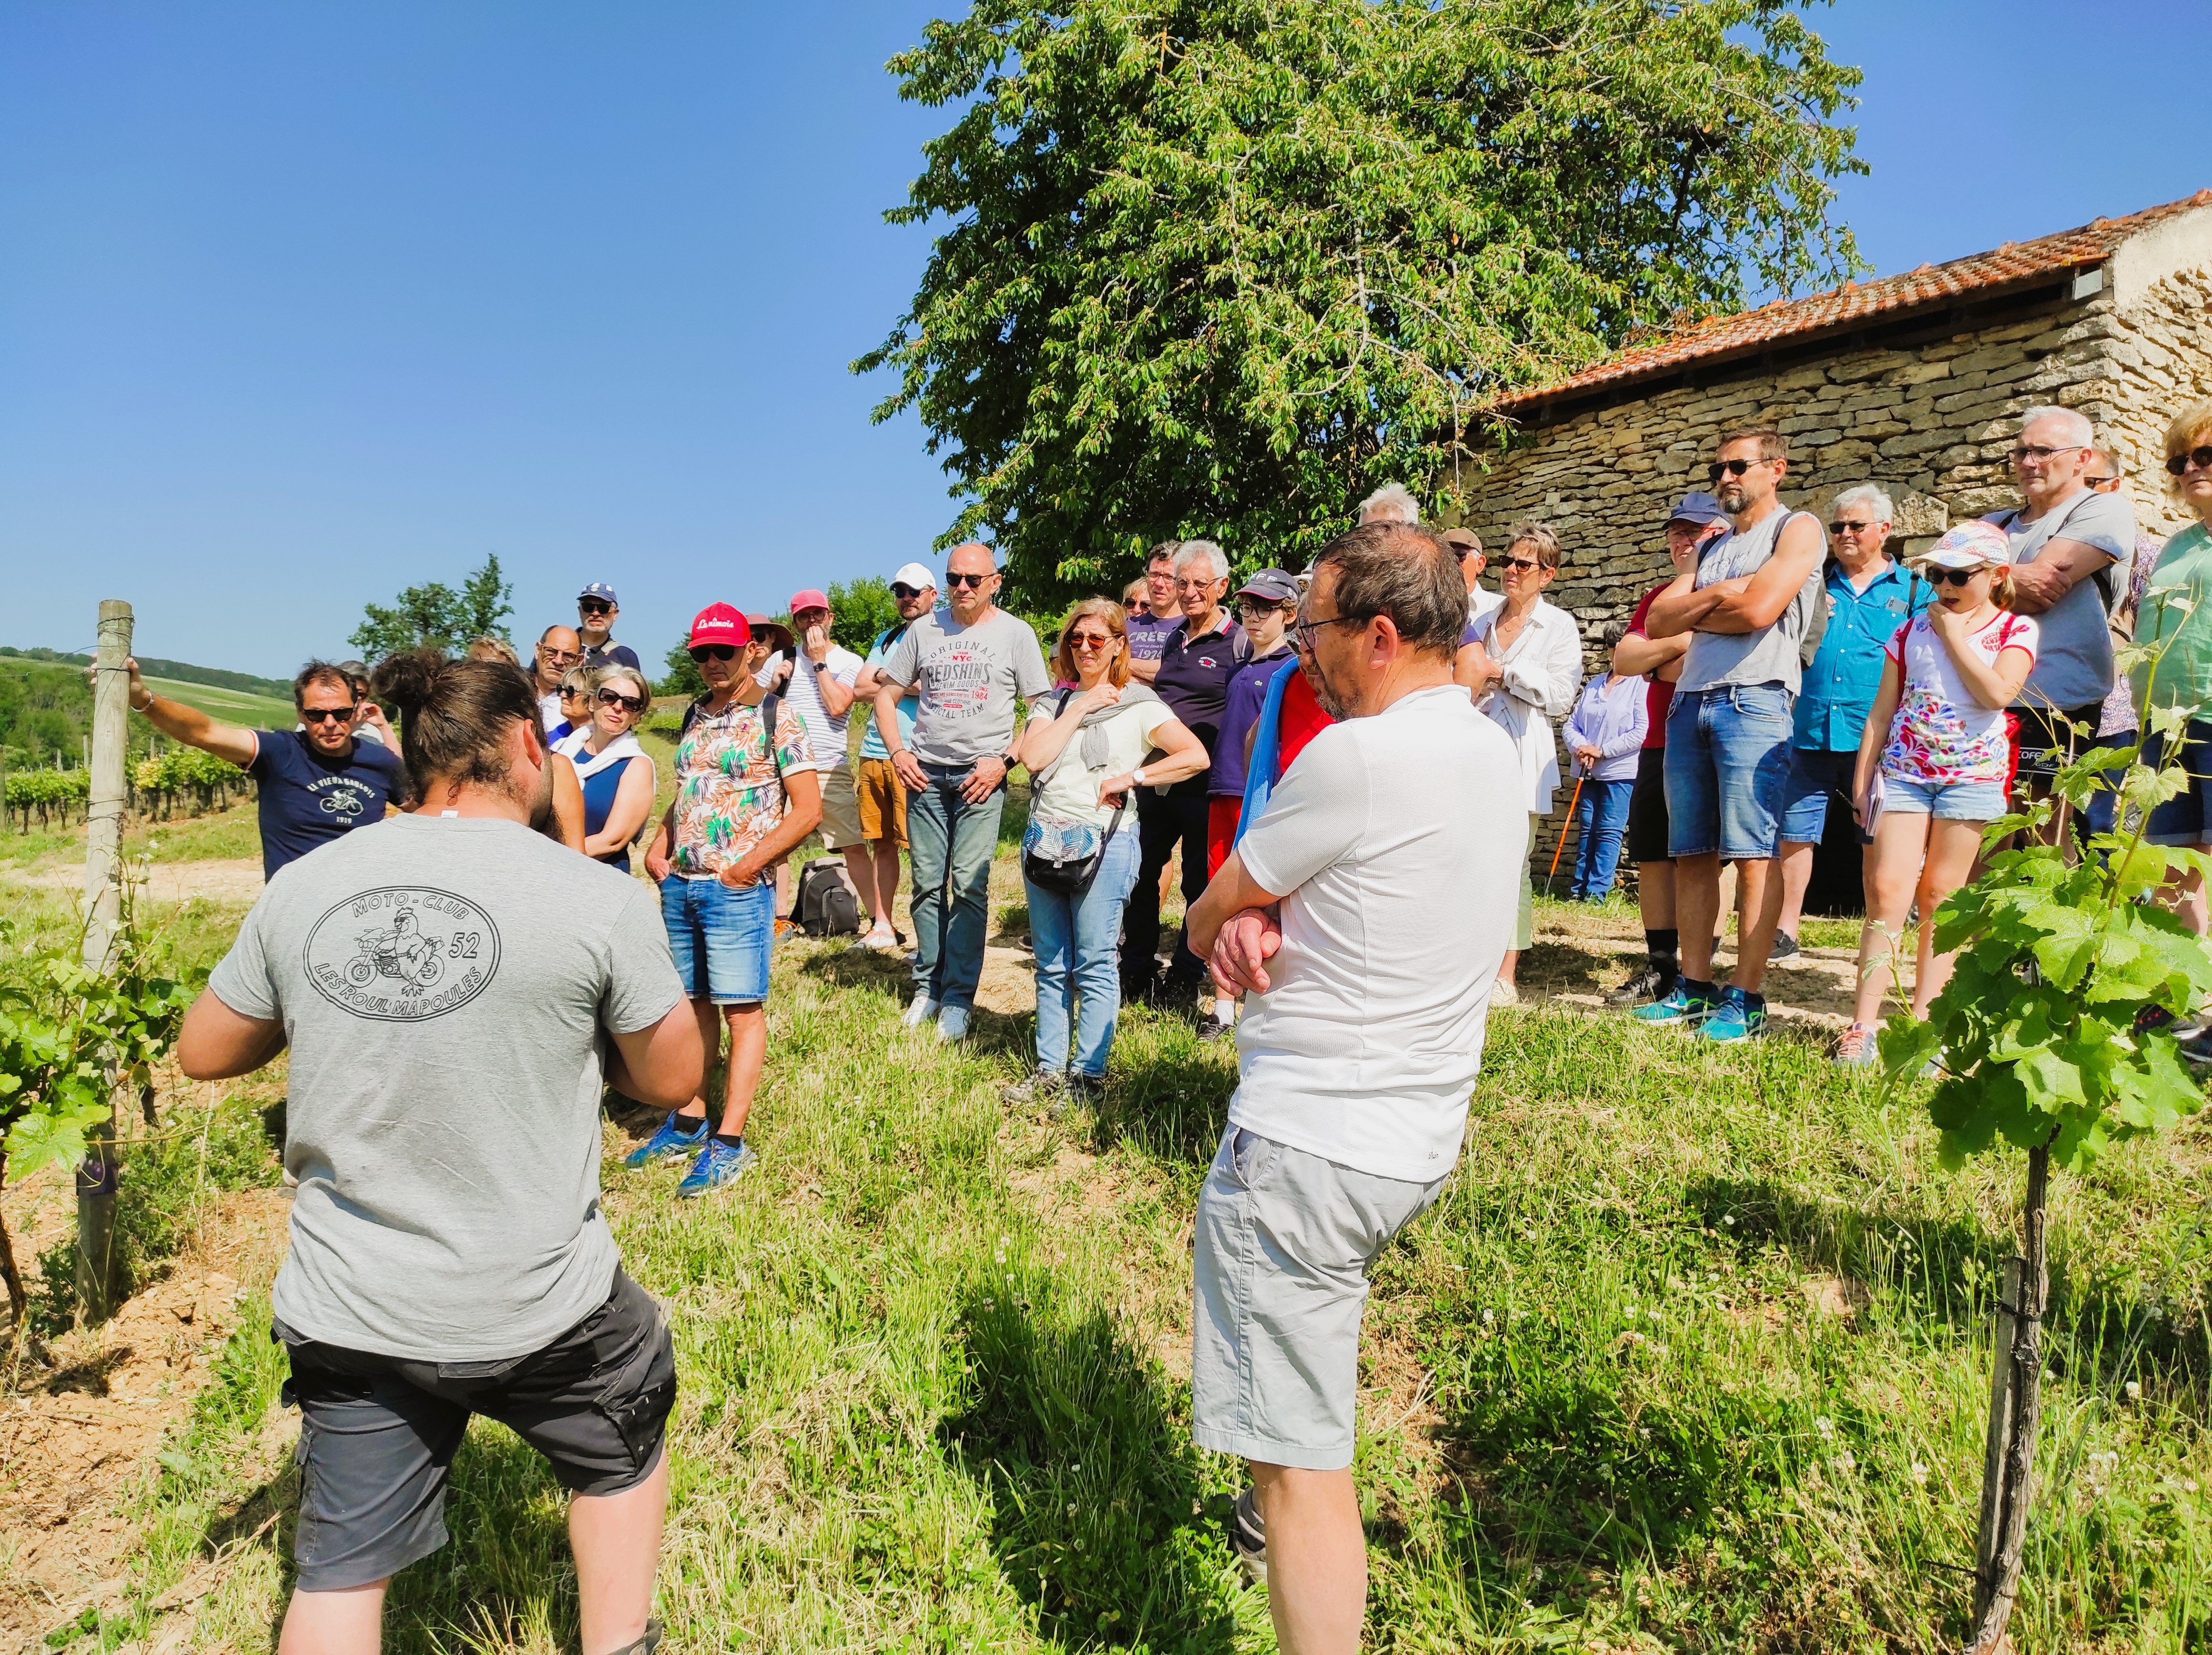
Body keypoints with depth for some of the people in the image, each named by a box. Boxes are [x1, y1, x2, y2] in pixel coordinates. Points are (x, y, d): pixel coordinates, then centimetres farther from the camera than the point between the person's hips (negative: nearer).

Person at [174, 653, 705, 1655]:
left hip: (345, 1314, 4)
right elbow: (673, 1079, -4)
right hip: (539, 1309, -3)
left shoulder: (301, 887, -4)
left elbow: (203, 1053, 11)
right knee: (621, 1454, 27)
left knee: (339, 1570, 20)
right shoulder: (600, 901, -16)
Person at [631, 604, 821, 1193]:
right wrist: (658, 847, 8)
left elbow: (808, 807, -9)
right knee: (694, 1005, 13)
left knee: (742, 1009, -3)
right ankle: (689, 1122, 24)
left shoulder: (775, 717, -5)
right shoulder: (694, 716, 14)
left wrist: (750, 863, -14)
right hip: (679, 884, 6)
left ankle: (729, 1141, 1)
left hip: (737, 887, -6)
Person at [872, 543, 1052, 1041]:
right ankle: (928, 986, 20)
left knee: (969, 885, -7)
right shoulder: (923, 629, 11)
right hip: (925, 774, 3)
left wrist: (1004, 761, -9)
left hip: (982, 776, -3)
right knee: (927, 883, 6)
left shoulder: (1015, 632, 3)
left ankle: (958, 998, 2)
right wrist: (898, 752, 2)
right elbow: (886, 695, 16)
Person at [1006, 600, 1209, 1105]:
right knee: (1051, 965, 10)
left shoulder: (1138, 704, 1)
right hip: (1046, 839, 5)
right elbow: (1032, 757, -4)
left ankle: (1088, 1074, 7)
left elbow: (1196, 756, -10)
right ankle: (1049, 1070, 18)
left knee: (1094, 965, -1)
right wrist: (1080, 708, -4)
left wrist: (1128, 779, -11)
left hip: (1103, 842, -5)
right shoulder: (1055, 701, 14)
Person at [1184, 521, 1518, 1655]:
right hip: (1421, 1138, 10)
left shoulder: (1355, 757, -22)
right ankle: (1278, 1526, 53)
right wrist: (1268, 924, -7)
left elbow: (1205, 921, -9)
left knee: (1300, 1458, 0)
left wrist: (1236, 923, 10)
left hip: (1309, 1147, -10)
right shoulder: (1492, 752, 7)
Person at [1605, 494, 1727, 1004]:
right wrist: (1678, 644, -7)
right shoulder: (1658, 596, 19)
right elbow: (1622, 659, 8)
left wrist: (1653, 657, -6)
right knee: (1652, 859, 7)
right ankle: (1659, 967, 15)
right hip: (1659, 746, 7)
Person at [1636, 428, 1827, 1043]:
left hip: (1753, 702, -7)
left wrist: (1693, 613, 4)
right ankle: (1694, 988, 11)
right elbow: (1657, 620, 14)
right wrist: (1715, 596, -2)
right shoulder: (1713, 548, 25)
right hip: (1689, 704, 7)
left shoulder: (1798, 528, 4)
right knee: (1692, 854, 5)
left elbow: (1759, 609, -11)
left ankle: (1746, 1000, -5)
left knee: (1753, 855, -8)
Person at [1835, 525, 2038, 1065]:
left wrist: (1954, 633, -9)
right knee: (1887, 891, -9)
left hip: (1971, 775, -1)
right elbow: (1881, 713, 11)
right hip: (1904, 771, 1)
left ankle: (1922, 1025, 7)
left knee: (1938, 898, 1)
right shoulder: (1911, 630, 11)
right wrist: (1862, 781, 6)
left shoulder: (2016, 630, 4)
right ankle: (1862, 1028, -10)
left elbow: (1997, 694, -16)